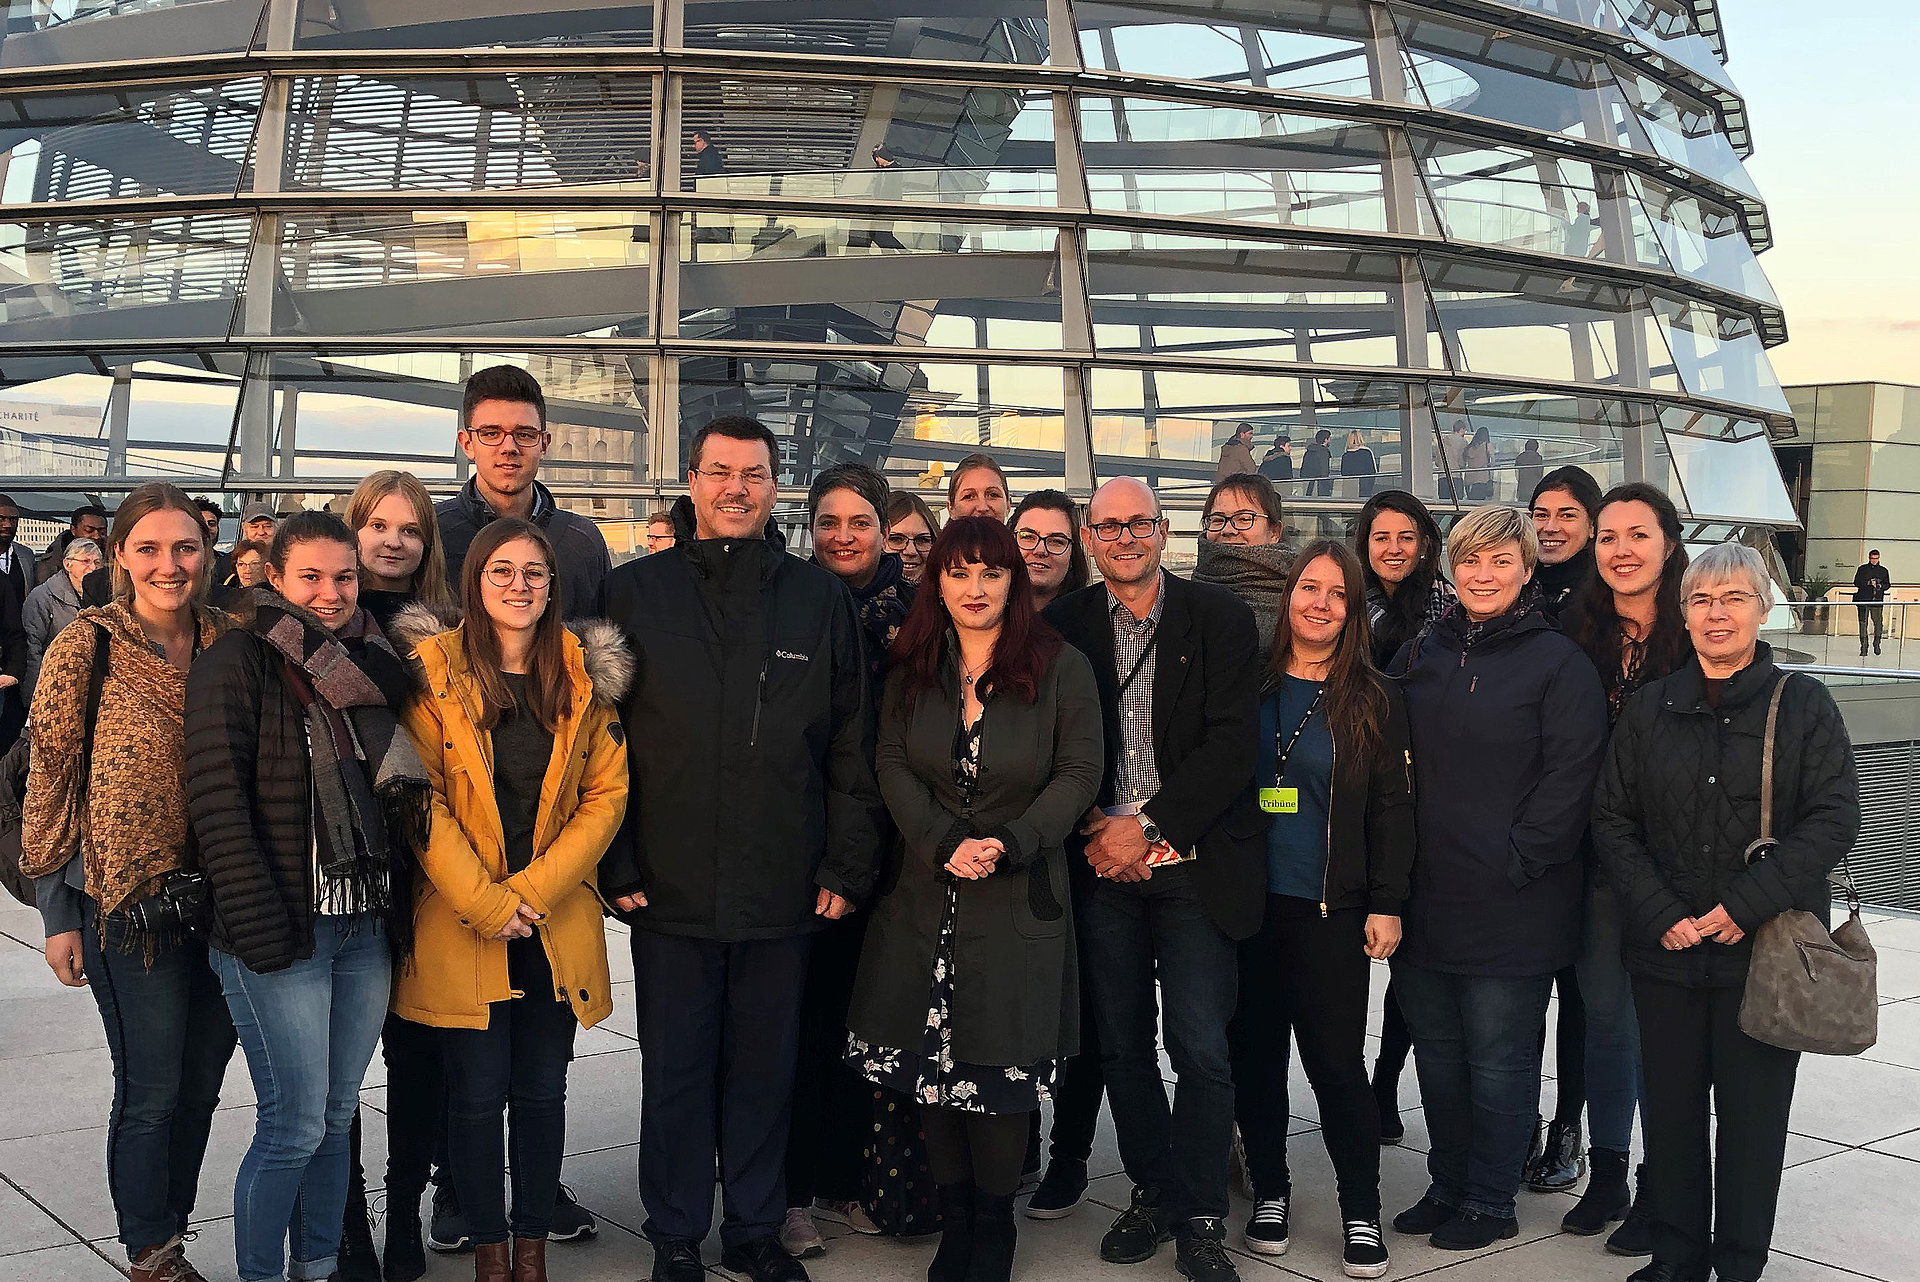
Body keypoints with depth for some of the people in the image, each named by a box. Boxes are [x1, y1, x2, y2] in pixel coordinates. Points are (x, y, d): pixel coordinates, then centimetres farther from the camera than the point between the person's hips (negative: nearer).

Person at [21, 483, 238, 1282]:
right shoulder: (86, 649, -8)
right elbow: (49, 783, -5)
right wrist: (58, 915, -5)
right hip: (129, 904, -4)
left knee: (200, 1084, 13)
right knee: (150, 1090, 4)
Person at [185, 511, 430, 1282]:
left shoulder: (367, 665, 13)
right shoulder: (239, 662, -5)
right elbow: (218, 802, -12)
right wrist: (256, 924, -18)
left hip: (368, 925, 6)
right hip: (283, 930, -6)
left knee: (337, 1116, 12)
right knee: (295, 1125, -4)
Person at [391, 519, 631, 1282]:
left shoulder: (585, 675, 4)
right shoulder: (434, 670, -3)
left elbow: (606, 794, 0)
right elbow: (420, 798, -7)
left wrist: (533, 890, -10)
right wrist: (483, 902, -13)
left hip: (557, 924, 2)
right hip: (461, 925, -2)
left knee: (542, 1091, 9)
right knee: (477, 1095, 4)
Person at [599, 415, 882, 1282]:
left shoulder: (820, 600, 6)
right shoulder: (633, 592, 2)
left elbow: (852, 747, 6)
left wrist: (847, 866, 1)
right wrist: (614, 866, -4)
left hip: (784, 889, 1)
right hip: (669, 887, -1)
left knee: (766, 1069, 11)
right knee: (675, 1071, 9)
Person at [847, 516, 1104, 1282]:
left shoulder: (1062, 668, -3)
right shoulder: (912, 670, 7)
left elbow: (1079, 774, -4)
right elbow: (893, 765, 2)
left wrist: (1008, 844, -16)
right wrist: (943, 844, -13)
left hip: (1020, 898, -3)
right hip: (928, 895, 3)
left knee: (1002, 1066, 1)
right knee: (932, 1061, 6)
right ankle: (953, 1217, 22)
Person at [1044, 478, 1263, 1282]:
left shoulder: (1220, 618, 0)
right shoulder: (1062, 626, 6)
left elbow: (1233, 741, -6)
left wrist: (1148, 825, -12)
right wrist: (1095, 830, -8)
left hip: (1192, 865, -2)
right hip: (1102, 865, 2)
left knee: (1200, 1049, -4)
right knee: (1122, 1046, 9)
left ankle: (1199, 1218, 10)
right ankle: (1151, 1191, 26)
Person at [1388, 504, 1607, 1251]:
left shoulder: (1557, 663, -5)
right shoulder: (1419, 656, 11)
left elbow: (1570, 776, -11)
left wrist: (1517, 861, -16)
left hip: (1511, 904, -5)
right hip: (1425, 899, 6)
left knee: (1498, 1060, 3)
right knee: (1436, 1051, 15)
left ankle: (1489, 1203, 18)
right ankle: (1447, 1187, 30)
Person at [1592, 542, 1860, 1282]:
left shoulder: (1804, 706, 0)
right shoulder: (1650, 709, 7)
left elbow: (1834, 819, -7)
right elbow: (1612, 820, 4)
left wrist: (1748, 905, -16)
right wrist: (1660, 915, -9)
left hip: (1767, 950, -2)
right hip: (1666, 949, 2)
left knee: (1753, 1113, 5)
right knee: (1671, 1108, 9)